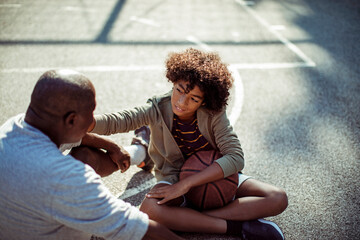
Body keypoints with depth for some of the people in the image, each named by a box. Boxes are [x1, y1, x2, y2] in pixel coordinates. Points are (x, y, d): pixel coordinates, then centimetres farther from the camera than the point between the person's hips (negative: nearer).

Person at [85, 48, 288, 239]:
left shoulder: (214, 114, -18)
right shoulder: (158, 109, -17)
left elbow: (235, 157, -26)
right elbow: (114, 122, -29)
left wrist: (185, 184, -32)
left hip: (216, 175, 1)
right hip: (174, 177, -1)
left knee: (278, 199, -17)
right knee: (149, 209, -36)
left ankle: (189, 219, -23)